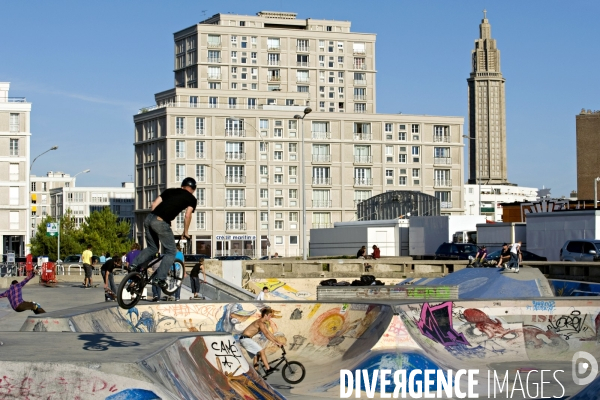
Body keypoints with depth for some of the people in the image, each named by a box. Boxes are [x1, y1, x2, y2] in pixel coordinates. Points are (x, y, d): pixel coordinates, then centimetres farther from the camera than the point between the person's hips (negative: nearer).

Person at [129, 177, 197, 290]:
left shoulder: (170, 191, 26)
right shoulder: (191, 198, 12)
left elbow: (154, 204, 19)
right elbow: (187, 215, 2)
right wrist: (185, 232, 14)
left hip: (149, 218, 6)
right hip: (161, 223, -6)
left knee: (152, 248, 24)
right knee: (171, 252, 9)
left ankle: (134, 265, 8)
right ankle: (160, 278, -1)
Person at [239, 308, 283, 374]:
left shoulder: (263, 324, 15)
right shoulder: (260, 322, -17)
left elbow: (269, 333, 18)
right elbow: (266, 334, -24)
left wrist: (278, 342, 11)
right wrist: (276, 343, -25)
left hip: (245, 339, 10)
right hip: (245, 338, -10)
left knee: (256, 354, 16)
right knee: (262, 351, -15)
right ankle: (268, 369, -17)